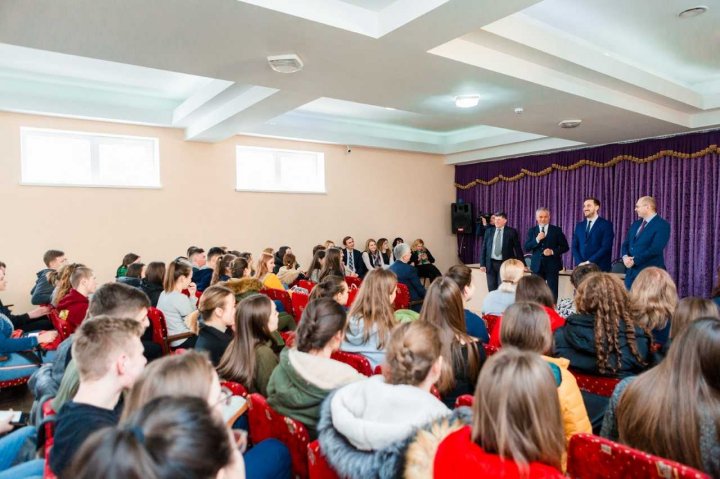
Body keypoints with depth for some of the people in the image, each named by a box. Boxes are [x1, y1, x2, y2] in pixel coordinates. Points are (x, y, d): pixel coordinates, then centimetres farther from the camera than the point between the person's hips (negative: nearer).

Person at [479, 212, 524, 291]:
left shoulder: (512, 232, -1)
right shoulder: (489, 231, 8)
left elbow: (518, 249, 0)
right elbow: (484, 248, 8)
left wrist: (521, 264, -3)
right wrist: (482, 264, 2)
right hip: (490, 264, 3)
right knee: (491, 289, 8)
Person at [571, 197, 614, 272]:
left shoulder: (606, 224, 0)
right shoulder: (579, 225, 15)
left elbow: (606, 247, -10)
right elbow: (575, 246, 10)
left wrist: (589, 262, -15)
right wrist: (580, 263, -6)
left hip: (600, 268, -4)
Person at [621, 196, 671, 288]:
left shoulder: (662, 225, -8)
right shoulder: (635, 224, 15)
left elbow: (655, 249, -19)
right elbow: (625, 244, 13)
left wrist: (634, 261, -17)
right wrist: (625, 257, -7)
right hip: (631, 271, 7)